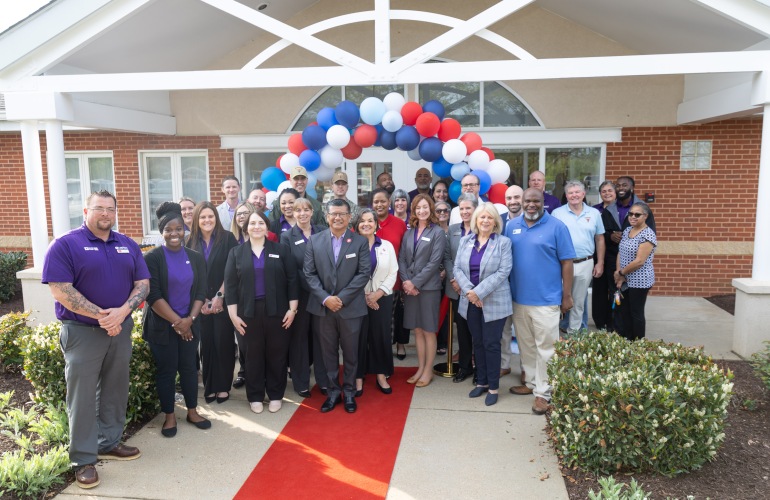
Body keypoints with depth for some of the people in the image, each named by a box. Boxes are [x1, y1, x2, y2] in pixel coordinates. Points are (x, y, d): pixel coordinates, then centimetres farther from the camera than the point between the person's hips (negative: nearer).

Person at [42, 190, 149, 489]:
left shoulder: (128, 246, 7)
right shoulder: (65, 245, -8)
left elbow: (142, 283, 3)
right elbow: (60, 290, -17)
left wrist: (121, 312, -15)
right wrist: (100, 315, -20)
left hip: (121, 330, 5)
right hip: (82, 332, -5)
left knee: (115, 391, 14)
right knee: (83, 396, 2)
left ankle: (109, 443, 30)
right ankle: (83, 459, 13)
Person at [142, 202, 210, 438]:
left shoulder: (196, 258, 4)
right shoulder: (152, 258, -8)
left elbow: (200, 292, 3)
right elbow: (152, 295, -13)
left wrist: (189, 319, -10)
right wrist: (176, 322, -15)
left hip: (189, 324, 3)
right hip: (161, 325, -3)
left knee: (189, 367, 9)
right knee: (166, 370, 5)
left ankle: (192, 411, 24)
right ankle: (169, 416, 19)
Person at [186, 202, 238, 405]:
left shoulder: (227, 238, -3)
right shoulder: (191, 242, 6)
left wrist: (219, 296, -11)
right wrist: (201, 300, -4)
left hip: (223, 301, -2)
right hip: (201, 303, 2)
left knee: (223, 342, 0)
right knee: (206, 343, 5)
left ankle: (223, 386, 12)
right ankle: (209, 386, 17)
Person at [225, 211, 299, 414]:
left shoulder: (281, 250, 4)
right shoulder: (236, 253, 6)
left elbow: (292, 280, 2)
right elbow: (230, 285, 1)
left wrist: (292, 308, -4)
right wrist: (233, 314, -5)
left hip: (276, 311, 0)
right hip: (248, 312, 1)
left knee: (277, 354, 6)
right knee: (253, 356, 8)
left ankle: (275, 395, 21)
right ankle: (255, 397, 22)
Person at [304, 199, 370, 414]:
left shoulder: (360, 241, -1)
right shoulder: (315, 240, 3)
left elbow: (364, 274, -8)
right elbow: (309, 273, -1)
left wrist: (342, 298, -14)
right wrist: (325, 298, -13)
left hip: (351, 306, -1)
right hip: (323, 306, 1)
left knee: (350, 352, 10)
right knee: (328, 351, 11)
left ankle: (349, 391, 26)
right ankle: (333, 390, 26)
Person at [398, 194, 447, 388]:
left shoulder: (438, 233, -3)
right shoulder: (408, 233, 12)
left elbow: (434, 262, -11)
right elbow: (402, 259, 7)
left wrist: (415, 283, -15)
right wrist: (406, 281, -9)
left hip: (428, 287, -5)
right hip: (409, 287, 5)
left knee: (428, 330, 3)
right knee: (417, 330, 11)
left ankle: (428, 371, 14)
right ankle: (420, 368, 21)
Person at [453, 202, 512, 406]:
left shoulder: (503, 243, -5)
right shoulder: (465, 241, 7)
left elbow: (503, 272, -13)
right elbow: (457, 268, 2)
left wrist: (479, 292, -18)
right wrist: (469, 291, -13)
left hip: (493, 302, -4)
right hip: (470, 301, 4)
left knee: (491, 344, 1)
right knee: (477, 343, 13)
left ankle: (493, 387, 14)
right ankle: (481, 382, 26)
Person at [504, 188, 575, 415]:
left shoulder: (557, 226, -6)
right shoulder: (512, 226, 6)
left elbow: (567, 262, -5)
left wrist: (567, 295, -7)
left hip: (546, 299, -4)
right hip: (518, 298, 5)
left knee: (545, 347, 1)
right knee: (526, 345, 16)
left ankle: (543, 392, 11)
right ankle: (532, 382, 32)